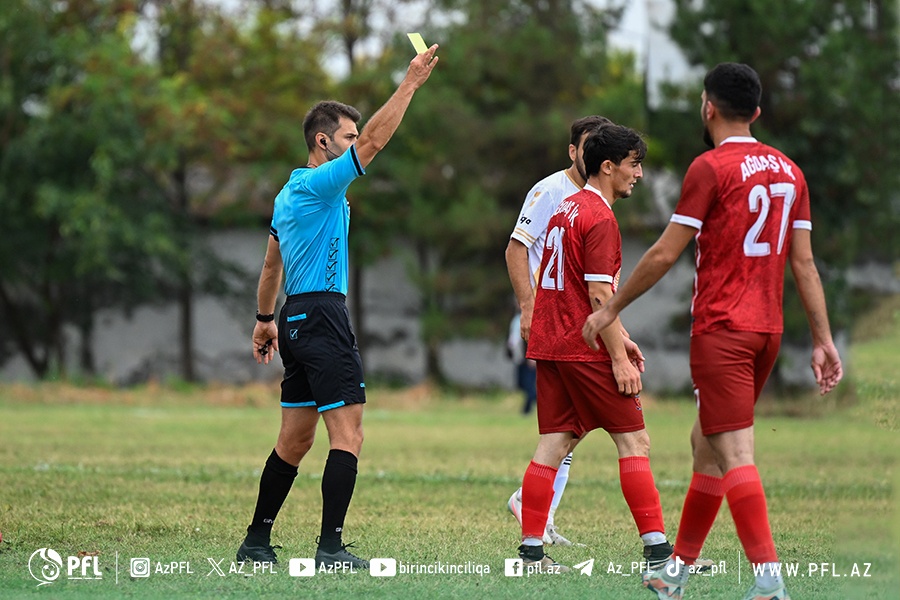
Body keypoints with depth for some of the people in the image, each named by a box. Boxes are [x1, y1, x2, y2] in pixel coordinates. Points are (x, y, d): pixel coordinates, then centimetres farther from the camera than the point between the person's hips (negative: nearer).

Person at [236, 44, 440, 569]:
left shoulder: (289, 194, 18)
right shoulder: (318, 184, -10)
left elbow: (272, 264, 26)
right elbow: (374, 142, -18)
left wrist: (266, 320, 33)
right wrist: (411, 83, -14)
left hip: (299, 318, 10)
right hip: (323, 315, -10)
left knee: (296, 439, 12)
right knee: (348, 435, -12)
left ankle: (258, 541, 14)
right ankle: (331, 546, -17)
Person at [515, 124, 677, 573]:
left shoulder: (566, 208, 16)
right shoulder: (600, 219, -13)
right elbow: (599, 295, -19)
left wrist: (619, 337, 25)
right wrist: (619, 358, -17)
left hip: (549, 345, 9)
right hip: (584, 349, -9)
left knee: (554, 444, 7)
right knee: (633, 440, -3)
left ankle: (531, 550, 4)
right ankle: (657, 548, -3)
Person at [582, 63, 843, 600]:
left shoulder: (711, 168, -10)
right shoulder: (789, 170, 10)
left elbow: (665, 254, -8)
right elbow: (804, 263, 9)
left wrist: (611, 309, 2)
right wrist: (824, 340, 10)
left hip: (721, 330, -7)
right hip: (768, 330, 7)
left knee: (734, 454, -10)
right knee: (707, 441, 18)